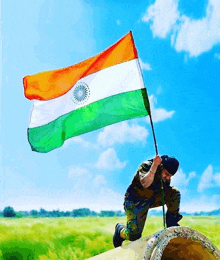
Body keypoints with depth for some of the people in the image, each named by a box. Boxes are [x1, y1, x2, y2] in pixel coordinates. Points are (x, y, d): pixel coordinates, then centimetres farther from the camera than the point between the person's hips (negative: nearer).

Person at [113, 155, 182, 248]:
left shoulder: (166, 177, -6)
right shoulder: (146, 166, -25)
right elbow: (145, 184, -44)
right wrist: (154, 165, -49)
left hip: (152, 198, 6)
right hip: (135, 202, -6)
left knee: (174, 193, -13)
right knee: (133, 236, -11)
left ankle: (171, 223, -1)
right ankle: (119, 229, 23)